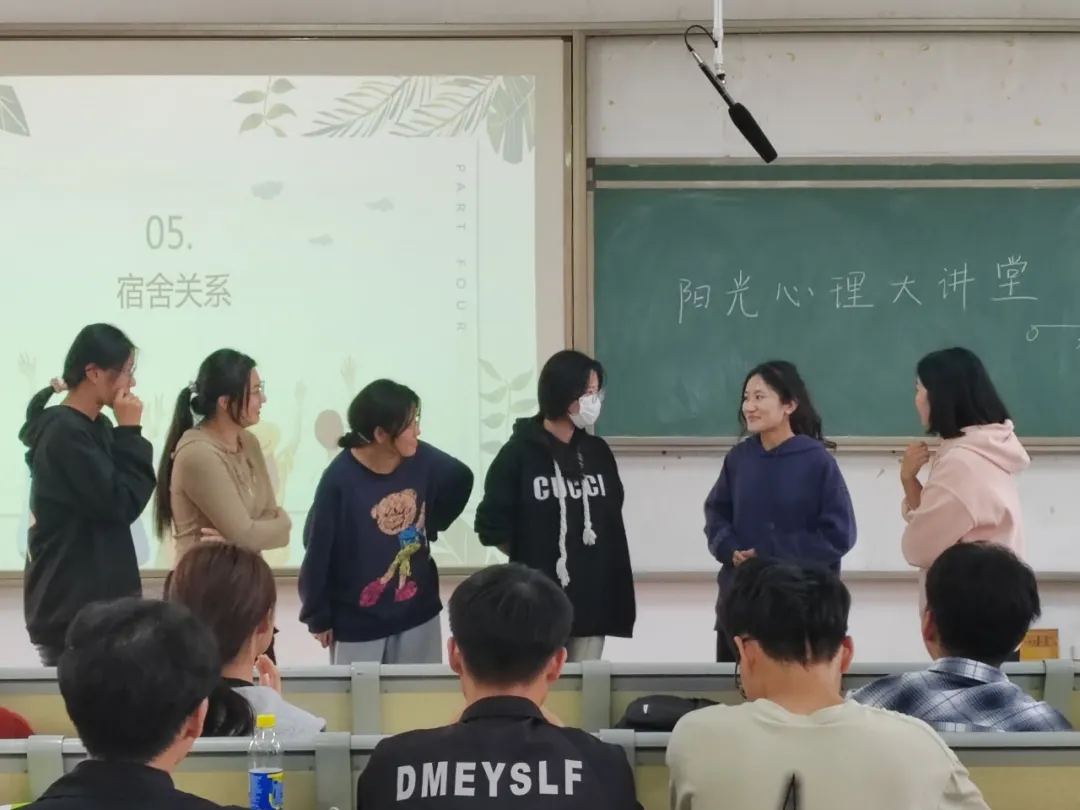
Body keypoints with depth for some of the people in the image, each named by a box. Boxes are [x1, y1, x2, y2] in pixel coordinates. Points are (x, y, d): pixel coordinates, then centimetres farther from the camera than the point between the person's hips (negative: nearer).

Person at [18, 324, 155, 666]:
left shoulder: (97, 428, 10)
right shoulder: (64, 432, -17)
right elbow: (121, 505, -18)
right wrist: (129, 432, -14)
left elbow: (121, 500, 12)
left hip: (101, 595, 9)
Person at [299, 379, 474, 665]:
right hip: (356, 621, -3)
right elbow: (317, 552, -13)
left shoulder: (423, 460, -11)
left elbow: (461, 480, 12)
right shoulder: (340, 479, -21)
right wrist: (318, 617, -6)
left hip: (418, 612, 4)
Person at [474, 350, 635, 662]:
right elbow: (491, 525, -3)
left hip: (592, 601, 4)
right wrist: (530, 556, 5)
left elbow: (612, 522, 13)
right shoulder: (519, 453, -6)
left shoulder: (598, 452, 7)